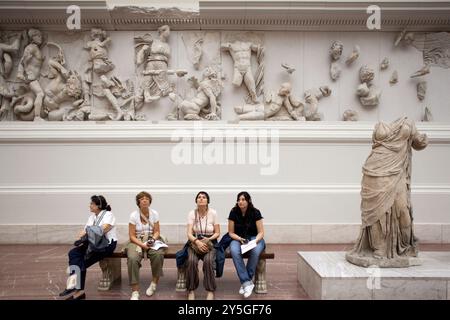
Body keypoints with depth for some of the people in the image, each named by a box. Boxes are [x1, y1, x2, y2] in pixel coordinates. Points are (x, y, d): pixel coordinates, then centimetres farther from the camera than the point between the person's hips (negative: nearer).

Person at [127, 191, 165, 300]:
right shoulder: (133, 215, -4)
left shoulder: (154, 214, 1)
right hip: (136, 241, -1)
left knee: (158, 254, -32)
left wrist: (152, 240, -18)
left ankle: (154, 283, -9)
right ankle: (135, 292, -21)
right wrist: (142, 245, -20)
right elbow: (132, 236, -5)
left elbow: (157, 232, 3)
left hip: (151, 240, 1)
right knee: (132, 258, -32)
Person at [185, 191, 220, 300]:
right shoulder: (192, 213, -2)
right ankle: (191, 290, -11)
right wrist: (197, 241, -28)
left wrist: (208, 239, -18)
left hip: (210, 242, -1)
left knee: (208, 261, -31)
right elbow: (189, 233, -9)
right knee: (191, 261, -29)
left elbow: (217, 233, 0)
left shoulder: (213, 213, -4)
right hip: (195, 242, 1)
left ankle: (210, 291, -15)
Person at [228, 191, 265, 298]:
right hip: (238, 238, 1)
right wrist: (240, 239, -17)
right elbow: (231, 233, 1)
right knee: (234, 251, -35)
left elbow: (261, 232, -4)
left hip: (254, 238, -1)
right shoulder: (234, 212, -6)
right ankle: (247, 282, -34)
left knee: (255, 251, -36)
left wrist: (255, 241, -23)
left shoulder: (255, 212, -8)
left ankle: (244, 282, -23)